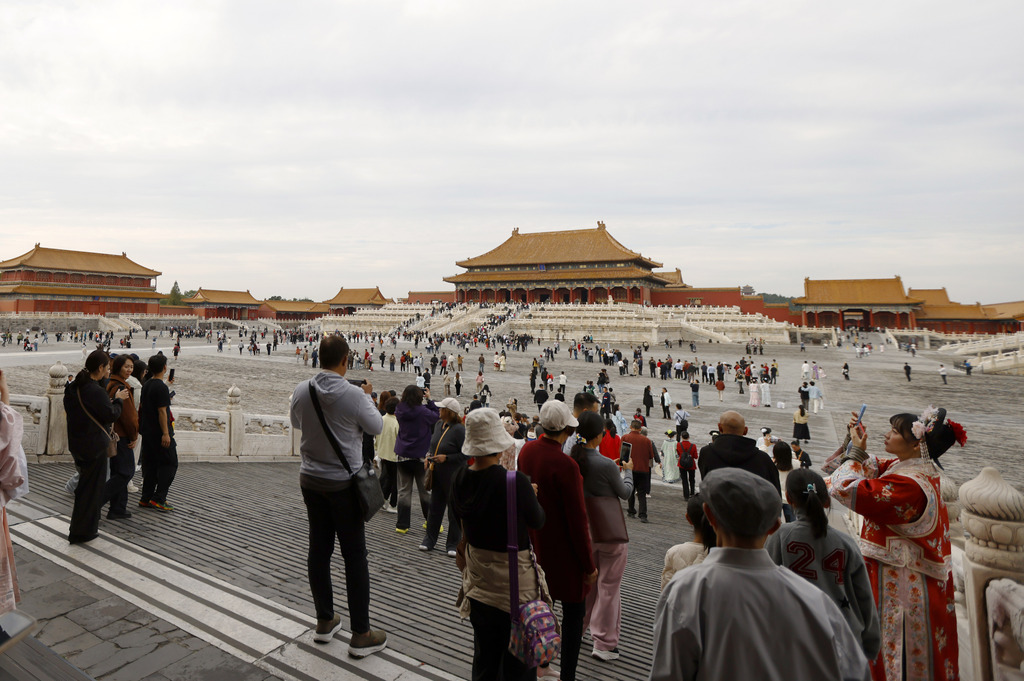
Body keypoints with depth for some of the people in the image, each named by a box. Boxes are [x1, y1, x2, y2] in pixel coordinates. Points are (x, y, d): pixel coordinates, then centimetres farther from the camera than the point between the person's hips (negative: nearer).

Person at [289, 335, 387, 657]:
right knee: (354, 555, 4)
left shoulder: (301, 390, -6)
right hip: (344, 483, -5)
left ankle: (324, 621, 31)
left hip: (310, 480, 5)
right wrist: (368, 396, 7)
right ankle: (361, 635, 13)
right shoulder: (354, 394, -21)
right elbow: (376, 427, -5)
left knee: (319, 548, 15)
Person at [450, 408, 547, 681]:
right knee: (517, 659, 15)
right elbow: (538, 522, -11)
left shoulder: (459, 479, -10)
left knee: (484, 654, 24)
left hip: (478, 575, 5)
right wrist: (531, 495, 7)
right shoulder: (516, 482, -26)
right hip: (514, 579, -5)